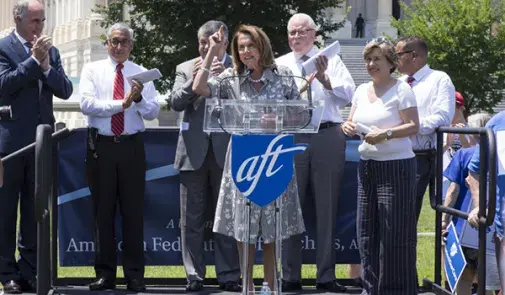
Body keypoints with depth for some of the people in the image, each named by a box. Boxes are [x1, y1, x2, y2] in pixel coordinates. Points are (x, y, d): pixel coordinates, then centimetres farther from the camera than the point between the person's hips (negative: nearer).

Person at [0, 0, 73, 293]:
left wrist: (46, 65, -9)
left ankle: (30, 271, 15)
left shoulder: (50, 51, 12)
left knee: (34, 211, 9)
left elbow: (65, 90, 5)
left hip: (41, 140, 5)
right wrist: (34, 60, -16)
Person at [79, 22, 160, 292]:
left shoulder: (141, 74, 8)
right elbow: (86, 104, -10)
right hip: (101, 146, 0)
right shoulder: (93, 70, 5)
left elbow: (153, 112, -1)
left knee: (133, 212, 1)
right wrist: (121, 103, -16)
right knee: (103, 211, 4)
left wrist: (139, 99, -21)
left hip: (131, 147, 0)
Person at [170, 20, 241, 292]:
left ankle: (229, 275, 6)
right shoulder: (185, 69, 11)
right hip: (194, 151, 2)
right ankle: (194, 275, 8)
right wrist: (193, 82, -15)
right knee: (191, 218, 3)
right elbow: (176, 102, 1)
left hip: (225, 150, -2)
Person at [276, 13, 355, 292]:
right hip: (291, 137, 0)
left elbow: (348, 94, -4)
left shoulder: (331, 60, 9)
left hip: (328, 137, 0)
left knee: (327, 207, 5)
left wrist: (324, 79, -17)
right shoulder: (279, 65, 11)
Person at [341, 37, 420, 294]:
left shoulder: (401, 89, -6)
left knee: (394, 230, -5)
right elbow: (352, 122, 17)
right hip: (367, 165, 7)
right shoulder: (362, 90, 14)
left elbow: (413, 126, -11)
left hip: (396, 166, -7)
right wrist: (348, 127, -6)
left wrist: (386, 134, -24)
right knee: (366, 228, 6)